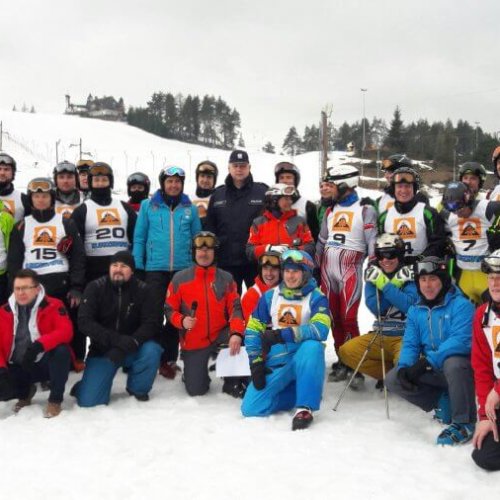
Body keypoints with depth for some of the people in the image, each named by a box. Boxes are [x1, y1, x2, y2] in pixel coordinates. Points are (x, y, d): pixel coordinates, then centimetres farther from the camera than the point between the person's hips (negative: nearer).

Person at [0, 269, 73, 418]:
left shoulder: (53, 305, -10)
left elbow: (65, 331, -24)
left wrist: (39, 344, -40)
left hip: (44, 364, -3)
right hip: (17, 368, 3)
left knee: (61, 350, -35)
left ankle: (55, 400, -13)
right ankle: (25, 393, 16)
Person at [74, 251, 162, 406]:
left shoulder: (143, 290, -6)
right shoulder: (95, 288, -7)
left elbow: (151, 324, -14)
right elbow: (84, 322, -17)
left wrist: (131, 342, -34)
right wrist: (116, 340, -30)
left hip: (132, 350, 1)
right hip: (102, 350, -1)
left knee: (151, 350, -32)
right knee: (88, 400, -16)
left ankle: (138, 388, -1)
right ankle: (88, 385, 23)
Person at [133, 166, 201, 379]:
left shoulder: (190, 208, 6)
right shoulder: (148, 206, 2)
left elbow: (197, 239, 9)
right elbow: (139, 238, 2)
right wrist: (137, 267, -4)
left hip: (183, 270, 2)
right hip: (155, 269, -2)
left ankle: (169, 359, 19)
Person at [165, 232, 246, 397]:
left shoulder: (226, 278, 1)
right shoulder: (180, 278, -2)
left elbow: (235, 307, -8)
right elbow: (169, 309, -1)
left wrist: (236, 333, -25)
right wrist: (182, 321, -23)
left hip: (220, 336, 1)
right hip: (193, 343, 0)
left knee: (239, 341, -33)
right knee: (195, 390, -4)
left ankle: (233, 382, -8)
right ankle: (194, 372, 34)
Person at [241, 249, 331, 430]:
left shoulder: (316, 298, -6)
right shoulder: (270, 296, 5)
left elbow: (320, 329, -24)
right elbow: (252, 331, 6)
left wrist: (281, 335, -29)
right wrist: (256, 364, -3)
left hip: (303, 359, -3)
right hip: (275, 363, 4)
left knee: (312, 346, -38)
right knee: (250, 408, -11)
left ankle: (305, 407, -26)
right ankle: (305, 392, 9)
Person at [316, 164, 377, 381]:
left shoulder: (365, 210, -3)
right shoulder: (330, 211, 16)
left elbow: (373, 242, -9)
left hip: (350, 270, -6)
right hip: (328, 270, 6)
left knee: (348, 318, -10)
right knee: (334, 318, 8)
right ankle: (341, 360, 17)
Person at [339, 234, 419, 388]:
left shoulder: (409, 276, -5)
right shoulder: (374, 277, 6)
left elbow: (408, 305, -21)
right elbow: (374, 307, -9)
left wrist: (386, 285, -20)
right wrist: (394, 286, -15)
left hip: (406, 336, -4)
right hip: (380, 335, 5)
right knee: (346, 351, -16)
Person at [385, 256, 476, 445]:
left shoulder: (461, 305, -14)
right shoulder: (415, 311, 5)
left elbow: (461, 341, -27)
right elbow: (410, 344, 3)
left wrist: (427, 362, -34)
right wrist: (404, 367, -19)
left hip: (460, 367, -6)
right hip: (432, 371, 6)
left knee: (453, 363, -39)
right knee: (393, 379, -7)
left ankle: (464, 423, -21)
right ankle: (444, 402, 2)